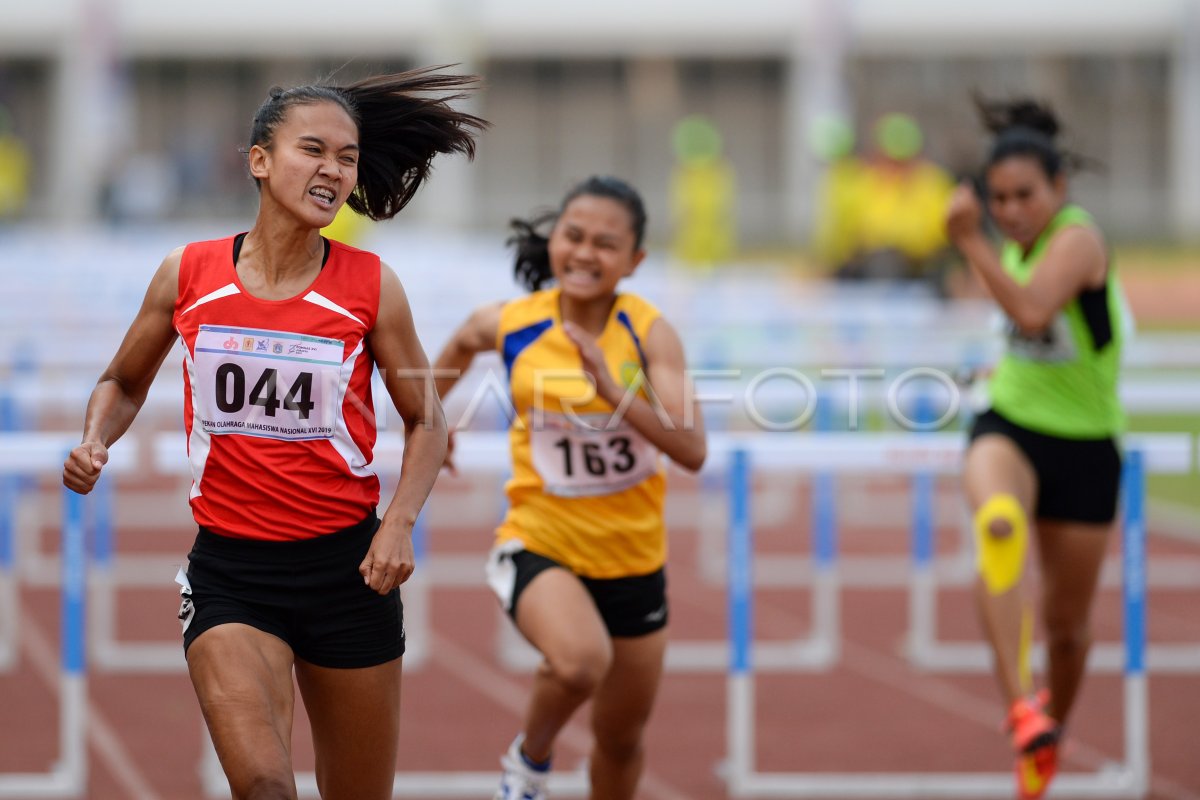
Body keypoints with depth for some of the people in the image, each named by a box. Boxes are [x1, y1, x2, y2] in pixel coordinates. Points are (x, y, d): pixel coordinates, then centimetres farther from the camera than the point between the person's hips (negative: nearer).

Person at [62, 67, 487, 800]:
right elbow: (124, 385, 15)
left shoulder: (371, 286, -3)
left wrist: (400, 524, -10)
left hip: (347, 565, 1)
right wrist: (95, 444, -6)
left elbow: (426, 421, 6)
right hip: (229, 567, -1)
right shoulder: (188, 276, -1)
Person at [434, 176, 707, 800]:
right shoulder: (509, 325, -11)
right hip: (540, 543, -2)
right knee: (581, 661, -33)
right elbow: (461, 344, 15)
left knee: (621, 737, 15)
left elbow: (692, 450, -24)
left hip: (632, 558, 2)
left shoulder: (649, 333, -14)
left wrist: (613, 390, -36)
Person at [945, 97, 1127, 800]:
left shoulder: (1078, 238, -18)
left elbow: (1032, 313, -37)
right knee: (1000, 523, -34)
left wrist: (972, 244, -32)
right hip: (1008, 425, 4)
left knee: (1068, 622, 8)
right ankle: (1021, 704, -43)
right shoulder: (1020, 241, 3)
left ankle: (1054, 723, 40)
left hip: (1085, 446, -4)